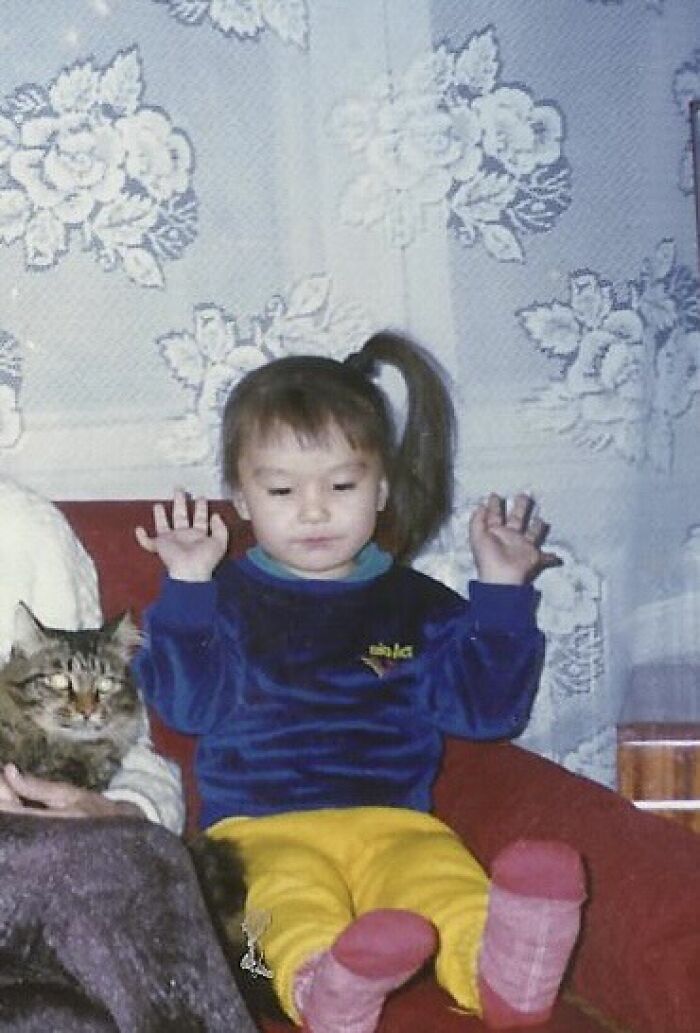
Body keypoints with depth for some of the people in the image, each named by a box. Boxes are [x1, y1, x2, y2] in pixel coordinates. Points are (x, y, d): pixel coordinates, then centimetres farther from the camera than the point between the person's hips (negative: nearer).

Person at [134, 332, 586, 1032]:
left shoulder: (417, 605, 18)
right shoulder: (227, 598, 13)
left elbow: (487, 708, 11)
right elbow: (185, 704, 0)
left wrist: (502, 594, 3)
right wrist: (186, 588, -6)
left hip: (392, 822, 2)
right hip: (263, 826, -1)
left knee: (446, 877, -34)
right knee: (295, 896, -37)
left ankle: (499, 970, -61)